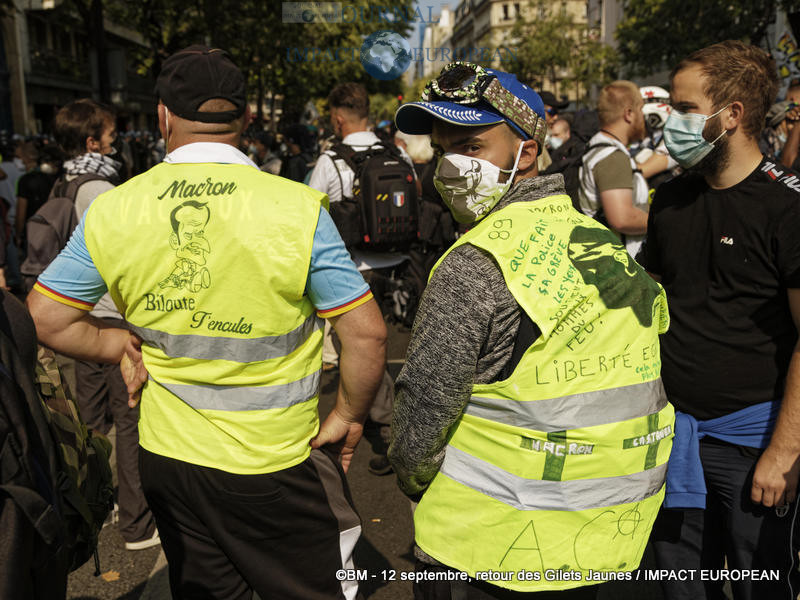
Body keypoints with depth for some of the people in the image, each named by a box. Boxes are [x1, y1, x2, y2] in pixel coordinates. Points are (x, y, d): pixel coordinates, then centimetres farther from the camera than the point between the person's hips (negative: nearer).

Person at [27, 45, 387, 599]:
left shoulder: (112, 211, -7)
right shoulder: (298, 207, -17)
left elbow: (44, 318, 2)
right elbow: (367, 333, -16)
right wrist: (349, 417, -2)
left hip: (167, 452, 4)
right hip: (276, 468, -3)